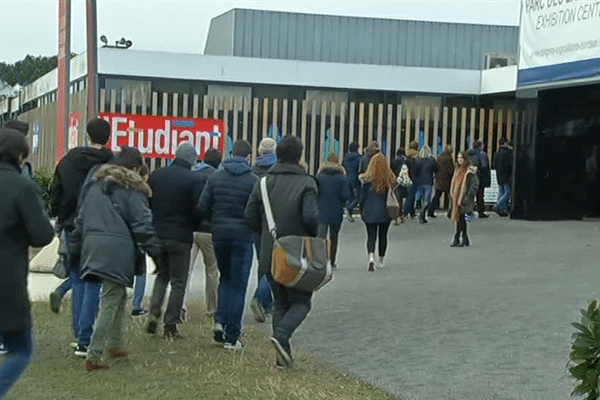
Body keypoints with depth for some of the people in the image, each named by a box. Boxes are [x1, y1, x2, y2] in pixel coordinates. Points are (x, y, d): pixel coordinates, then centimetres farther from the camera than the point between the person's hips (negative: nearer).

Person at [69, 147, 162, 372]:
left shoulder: (96, 186, 17)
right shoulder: (133, 190, -3)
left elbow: (81, 220, 20)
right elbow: (142, 224, -7)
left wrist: (76, 248, 25)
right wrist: (154, 249, 1)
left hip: (93, 247, 7)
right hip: (118, 251, -7)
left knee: (119, 297, 21)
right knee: (111, 303, -4)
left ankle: (115, 345, 28)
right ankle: (93, 356, -8)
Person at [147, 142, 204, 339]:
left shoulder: (156, 175, 4)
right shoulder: (194, 180, -11)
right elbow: (198, 210, -11)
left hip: (156, 234, 4)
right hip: (180, 238, -4)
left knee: (161, 275, 22)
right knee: (178, 282, 6)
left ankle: (154, 313, 6)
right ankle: (170, 325, 7)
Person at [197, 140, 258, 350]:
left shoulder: (215, 177, 2)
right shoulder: (253, 181, -8)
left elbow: (202, 208, -1)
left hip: (219, 235, 3)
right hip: (243, 236, -3)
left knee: (225, 278, 21)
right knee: (238, 285, 3)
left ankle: (220, 321, 3)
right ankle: (232, 337, 4)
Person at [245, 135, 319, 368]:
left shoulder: (264, 182, 4)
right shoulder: (306, 183, -10)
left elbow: (250, 215, 2)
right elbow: (310, 216, -20)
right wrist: (314, 235, 0)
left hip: (270, 254, 4)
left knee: (280, 303, 14)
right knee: (301, 302, 7)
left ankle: (283, 354, 7)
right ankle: (281, 336, -19)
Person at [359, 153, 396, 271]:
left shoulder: (368, 179, -9)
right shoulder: (390, 178, -5)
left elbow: (362, 197, -4)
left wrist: (362, 212, 7)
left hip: (370, 212, -2)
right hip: (385, 213, 2)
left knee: (371, 236, 1)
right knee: (383, 236, 16)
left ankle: (371, 258, -21)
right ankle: (381, 260, 27)